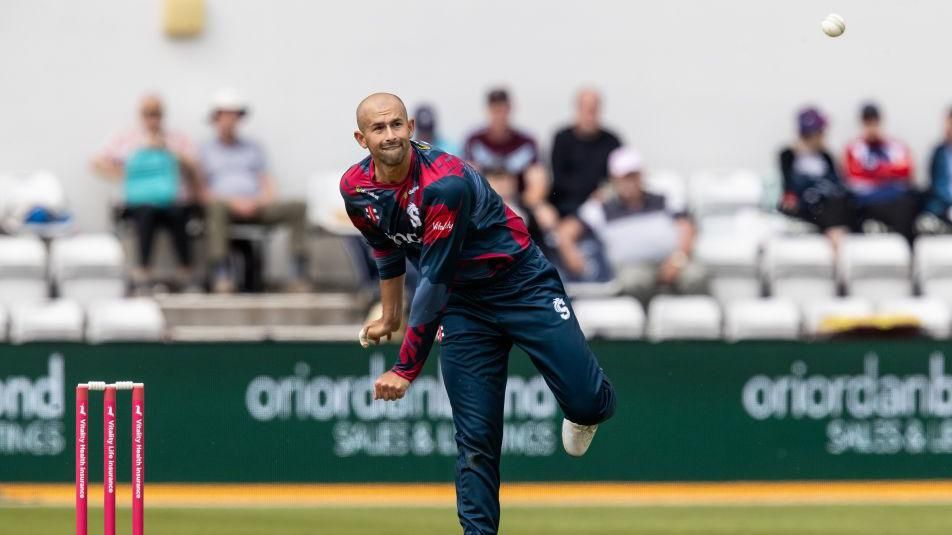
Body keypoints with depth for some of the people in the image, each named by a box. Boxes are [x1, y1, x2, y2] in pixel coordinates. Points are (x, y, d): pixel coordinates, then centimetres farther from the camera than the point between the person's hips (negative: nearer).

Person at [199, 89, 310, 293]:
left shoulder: (253, 148, 27)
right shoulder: (205, 151, 17)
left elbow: (267, 184, 18)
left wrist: (259, 201, -6)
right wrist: (233, 202, -11)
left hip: (256, 205, 4)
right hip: (225, 202, -4)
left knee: (298, 208, -22)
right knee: (216, 207, -41)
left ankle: (299, 276, -30)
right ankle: (220, 275, -49)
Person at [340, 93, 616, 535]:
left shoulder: (445, 183, -28)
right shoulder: (356, 189, -7)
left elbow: (435, 280, -27)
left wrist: (405, 370, -25)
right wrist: (390, 319, 27)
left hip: (523, 286, -5)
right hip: (464, 305, 5)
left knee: (585, 401, -13)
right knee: (476, 439, -4)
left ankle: (586, 409, 24)